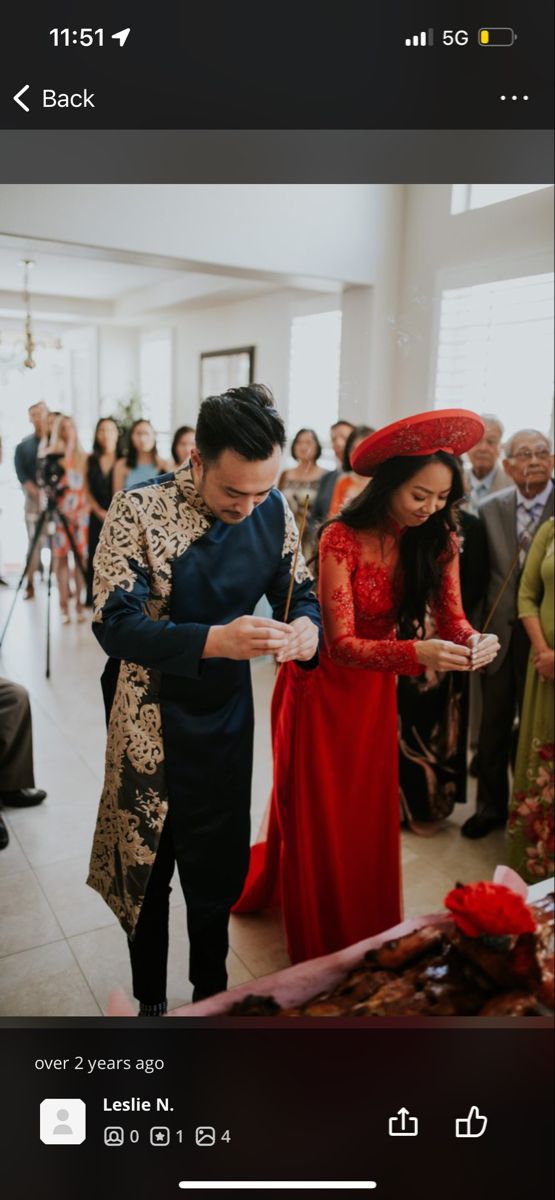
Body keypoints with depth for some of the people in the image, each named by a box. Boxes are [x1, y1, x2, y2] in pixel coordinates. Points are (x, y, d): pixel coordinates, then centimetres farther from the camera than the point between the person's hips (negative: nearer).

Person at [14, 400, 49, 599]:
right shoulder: (23, 445, 9)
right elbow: (21, 473, 0)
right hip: (34, 499, 1)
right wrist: (36, 491, -16)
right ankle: (30, 585, 1)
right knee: (34, 541, -2)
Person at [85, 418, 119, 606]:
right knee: (95, 558, 6)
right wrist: (99, 511, -3)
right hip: (97, 517, 3)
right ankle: (93, 600, 15)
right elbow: (87, 490, 10)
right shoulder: (91, 460, 9)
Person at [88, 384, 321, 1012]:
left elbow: (300, 594, 2)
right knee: (146, 871, 17)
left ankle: (210, 991, 45)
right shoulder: (137, 511, -20)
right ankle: (150, 998, 44)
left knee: (219, 870, 18)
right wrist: (213, 640, -39)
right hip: (153, 723, -3)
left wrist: (307, 628, -22)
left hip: (228, 722, 3)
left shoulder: (274, 511, -7)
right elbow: (114, 623, -24)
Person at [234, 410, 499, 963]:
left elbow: (451, 616, -10)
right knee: (316, 813, 12)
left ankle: (367, 938, 39)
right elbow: (341, 643, -30)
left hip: (375, 687, 4)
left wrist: (472, 641, -33)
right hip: (322, 683, -4)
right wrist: (416, 653, -45)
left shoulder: (437, 539, -10)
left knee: (369, 811, 15)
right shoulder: (342, 539, -26)